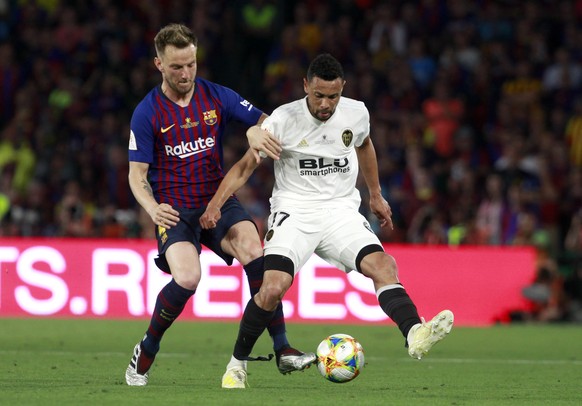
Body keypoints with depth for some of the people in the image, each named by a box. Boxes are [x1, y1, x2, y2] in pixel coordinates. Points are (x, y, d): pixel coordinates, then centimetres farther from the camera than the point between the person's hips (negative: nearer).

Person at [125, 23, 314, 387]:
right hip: (174, 209, -2)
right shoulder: (147, 113, -4)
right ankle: (145, 354, -3)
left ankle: (283, 350, -22)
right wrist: (152, 208, -23)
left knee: (253, 250, -27)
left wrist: (257, 131, -23)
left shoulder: (218, 97, 1)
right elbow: (137, 175, -3)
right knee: (187, 278, -27)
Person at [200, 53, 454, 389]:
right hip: (294, 212, -3)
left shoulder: (357, 113, 0)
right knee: (272, 288, -21)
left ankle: (415, 335, -39)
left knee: (383, 265, -24)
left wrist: (376, 195, 30)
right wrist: (215, 205, -17)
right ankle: (237, 364, -2)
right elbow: (245, 165, -5)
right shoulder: (283, 120, -11)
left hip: (341, 211, 3)